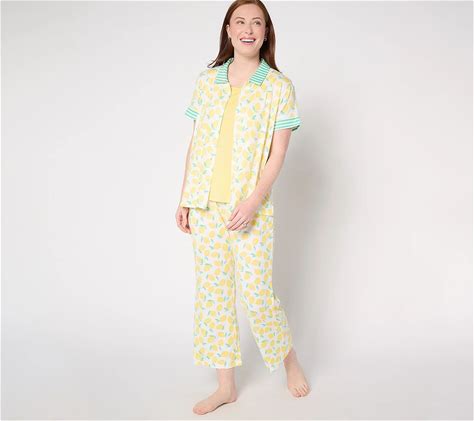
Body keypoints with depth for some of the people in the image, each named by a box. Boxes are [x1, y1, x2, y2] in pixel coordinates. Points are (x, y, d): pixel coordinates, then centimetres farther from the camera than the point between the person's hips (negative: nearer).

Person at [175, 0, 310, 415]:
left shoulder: (280, 86, -1)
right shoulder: (206, 81, 8)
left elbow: (278, 153, -7)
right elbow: (195, 144, 10)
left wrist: (253, 202, -17)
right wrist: (185, 199, 6)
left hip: (251, 207, -4)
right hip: (205, 206, 4)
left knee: (256, 293, -1)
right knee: (213, 293, 8)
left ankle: (289, 358, 30)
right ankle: (226, 386, 23)